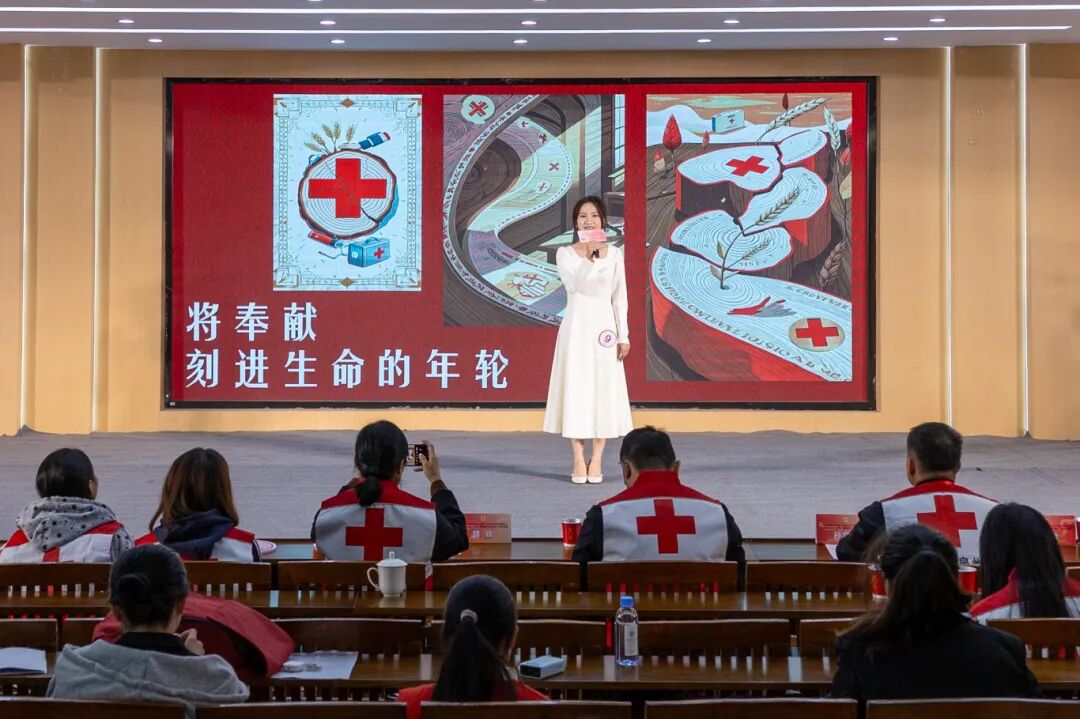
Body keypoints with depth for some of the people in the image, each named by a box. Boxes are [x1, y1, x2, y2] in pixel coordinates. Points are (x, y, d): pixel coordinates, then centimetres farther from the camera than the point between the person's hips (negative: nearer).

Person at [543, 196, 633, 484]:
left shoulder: (614, 254, 5)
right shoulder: (565, 254, 1)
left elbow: (619, 297, 5)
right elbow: (575, 284, -17)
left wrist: (623, 336, 0)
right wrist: (592, 257, -25)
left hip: (603, 327, 1)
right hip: (576, 327, -1)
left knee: (603, 390, 1)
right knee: (576, 389, -2)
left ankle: (596, 461, 8)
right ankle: (578, 461, 4)